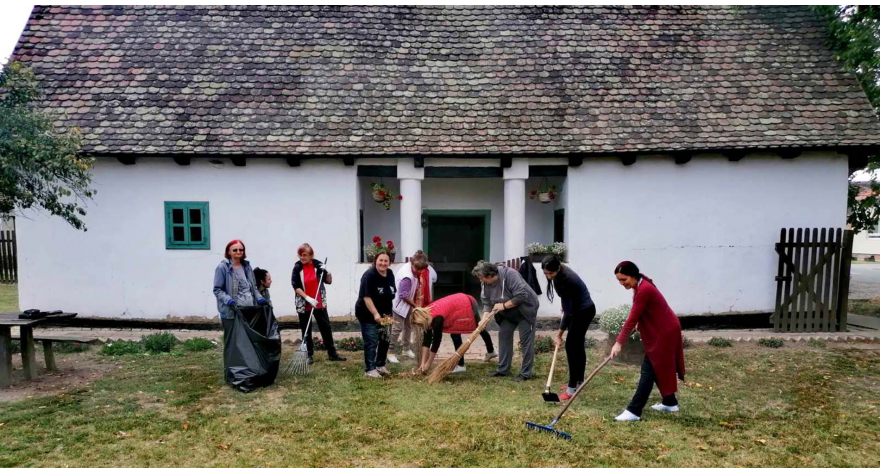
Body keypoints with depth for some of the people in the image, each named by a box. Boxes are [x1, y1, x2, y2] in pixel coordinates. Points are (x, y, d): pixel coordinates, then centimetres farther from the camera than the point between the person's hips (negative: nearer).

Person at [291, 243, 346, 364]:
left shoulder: (318, 264, -4)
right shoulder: (297, 267, -8)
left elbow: (329, 281, 3)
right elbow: (295, 286, -11)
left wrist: (327, 272, -17)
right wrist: (308, 298, -20)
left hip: (319, 303, 2)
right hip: (303, 305, -1)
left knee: (326, 327, 7)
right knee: (306, 330, 8)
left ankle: (332, 353, 17)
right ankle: (309, 355, 20)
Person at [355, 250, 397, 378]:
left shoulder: (390, 274, 3)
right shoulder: (369, 275, -20)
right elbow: (366, 297, -24)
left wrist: (388, 313, 9)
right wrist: (375, 314, -28)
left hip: (384, 314, 8)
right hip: (367, 314, -7)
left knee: (385, 340, 13)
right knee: (371, 342, -5)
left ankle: (380, 365, 28)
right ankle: (370, 369, 3)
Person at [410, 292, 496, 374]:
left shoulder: (437, 318, -33)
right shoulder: (427, 315, -9)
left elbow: (436, 341, -27)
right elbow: (426, 341, -7)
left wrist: (428, 364, -20)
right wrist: (423, 363, -11)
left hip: (468, 304, -8)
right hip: (460, 304, 8)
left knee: (479, 328, 11)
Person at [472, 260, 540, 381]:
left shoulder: (510, 274, -32)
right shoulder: (485, 283, -10)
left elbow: (521, 295, -33)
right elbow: (487, 303, -7)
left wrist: (504, 305, -29)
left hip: (525, 310, -7)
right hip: (507, 314, 7)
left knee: (525, 341, -4)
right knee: (503, 336, 6)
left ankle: (526, 373, 2)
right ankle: (502, 369, 16)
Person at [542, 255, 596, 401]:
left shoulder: (566, 280, -32)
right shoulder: (560, 273, -7)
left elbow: (568, 312, -27)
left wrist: (559, 334, -22)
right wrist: (564, 309, 13)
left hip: (583, 311, -9)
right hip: (581, 310, 9)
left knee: (571, 346, -10)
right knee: (578, 345, 15)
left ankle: (572, 388, -7)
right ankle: (579, 381, 26)